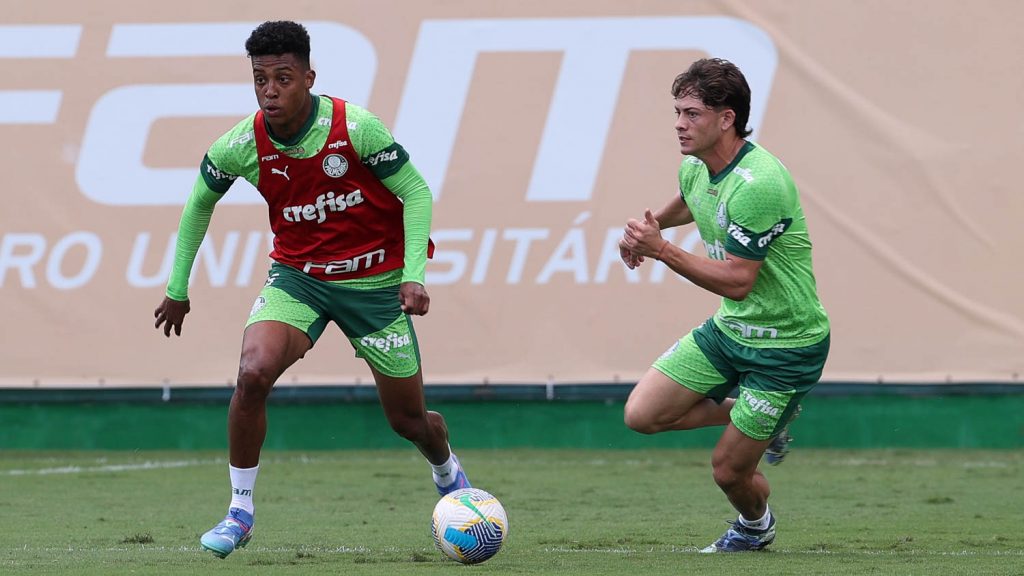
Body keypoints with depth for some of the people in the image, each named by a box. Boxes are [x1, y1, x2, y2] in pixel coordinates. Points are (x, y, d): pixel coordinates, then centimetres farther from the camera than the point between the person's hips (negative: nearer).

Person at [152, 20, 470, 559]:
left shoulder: (355, 127, -22)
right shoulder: (240, 146, -14)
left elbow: (416, 191, -11)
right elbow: (199, 203, 6)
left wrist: (414, 275, -22)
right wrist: (177, 288, 11)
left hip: (375, 281, -1)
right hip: (298, 273, 1)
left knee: (409, 421, 8)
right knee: (252, 373, -26)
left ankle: (448, 474, 45)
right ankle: (239, 511, -10)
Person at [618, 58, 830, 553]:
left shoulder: (758, 183, -29)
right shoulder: (694, 168, -1)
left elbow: (736, 281, -29)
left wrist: (662, 250, -31)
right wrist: (649, 226, 11)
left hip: (787, 346, -8)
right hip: (729, 329, 8)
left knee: (728, 470, 0)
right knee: (642, 414, 0)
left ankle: (756, 526, 35)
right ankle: (757, 415, 19)